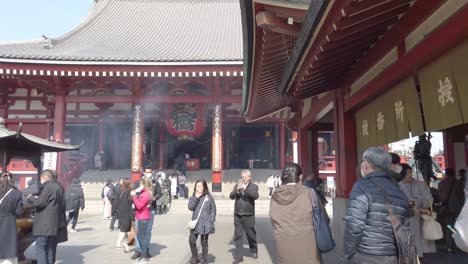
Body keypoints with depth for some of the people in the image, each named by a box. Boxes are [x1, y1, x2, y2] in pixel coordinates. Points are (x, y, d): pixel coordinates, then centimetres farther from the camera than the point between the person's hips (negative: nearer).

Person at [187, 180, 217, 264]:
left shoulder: (208, 197, -2)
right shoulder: (193, 197, 5)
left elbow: (213, 209, 1)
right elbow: (190, 207, -9)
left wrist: (211, 220, -7)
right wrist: (196, 198, -15)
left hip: (205, 224, -2)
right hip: (195, 223, 3)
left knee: (204, 243, 7)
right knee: (191, 241, 0)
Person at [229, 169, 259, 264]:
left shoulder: (253, 186, 0)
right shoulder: (237, 185, 10)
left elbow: (255, 196, -19)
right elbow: (231, 196, 0)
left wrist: (245, 188, -28)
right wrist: (237, 189, -18)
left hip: (248, 215, -3)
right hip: (237, 214, 3)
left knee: (251, 234, 10)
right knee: (237, 235, 4)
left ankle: (254, 251, 33)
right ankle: (238, 256, 10)